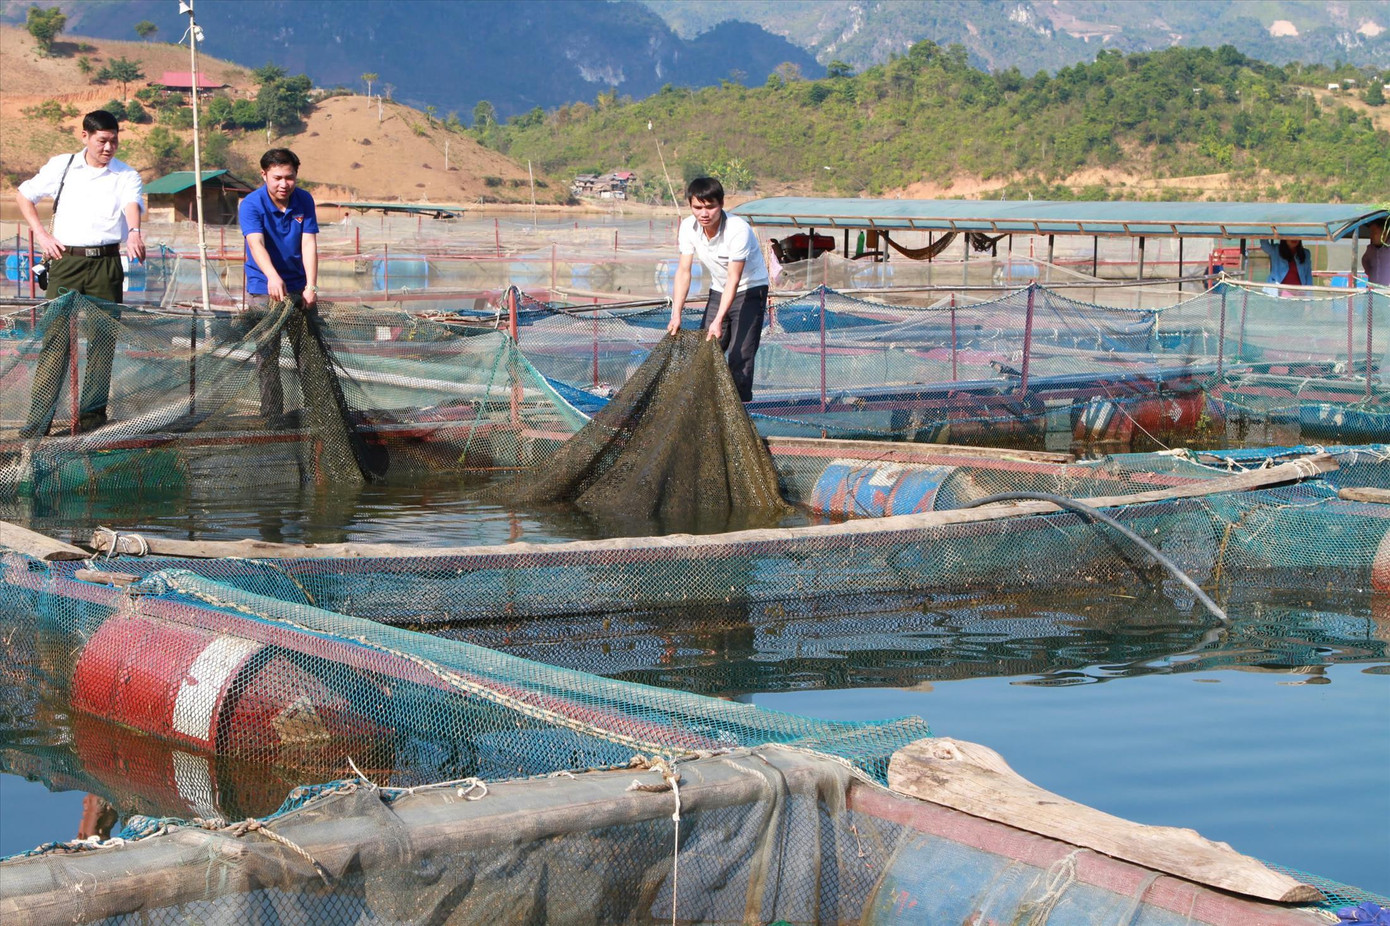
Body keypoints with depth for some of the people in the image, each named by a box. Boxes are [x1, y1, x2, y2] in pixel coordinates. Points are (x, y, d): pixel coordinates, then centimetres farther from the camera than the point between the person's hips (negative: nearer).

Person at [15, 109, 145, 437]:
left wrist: (134, 231, -39)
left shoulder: (127, 176, 4)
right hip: (65, 260, 0)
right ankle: (38, 419, -5)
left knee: (102, 338, 1)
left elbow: (133, 205, -17)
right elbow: (23, 195, 20)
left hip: (106, 265, 0)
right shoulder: (61, 166, 8)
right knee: (55, 338, -4)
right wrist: (41, 234, 8)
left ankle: (92, 411, 12)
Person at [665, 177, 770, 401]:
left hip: (750, 290, -6)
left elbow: (734, 278, -28)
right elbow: (684, 271, -11)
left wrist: (719, 320, -33)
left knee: (740, 356, -14)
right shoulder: (688, 227, -13)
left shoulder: (738, 230, -29)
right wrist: (676, 314, -19)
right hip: (718, 291, 6)